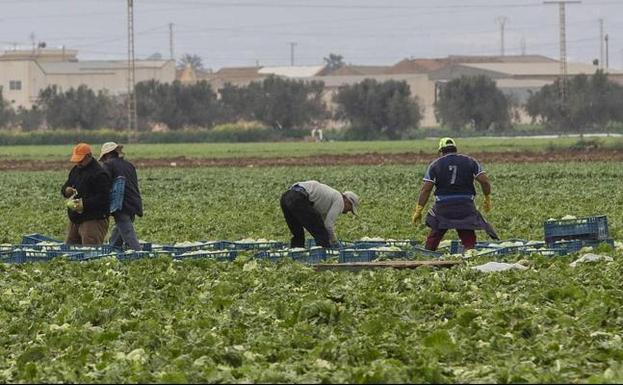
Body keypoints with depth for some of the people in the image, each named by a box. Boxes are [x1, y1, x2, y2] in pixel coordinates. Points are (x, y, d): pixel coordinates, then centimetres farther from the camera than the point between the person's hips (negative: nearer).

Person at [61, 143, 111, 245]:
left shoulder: (98, 173, -13)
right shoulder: (75, 170, 16)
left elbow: (103, 198, -19)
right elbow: (64, 187, 23)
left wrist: (85, 204, -27)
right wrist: (66, 190, -2)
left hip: (93, 220, -9)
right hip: (75, 220, 9)